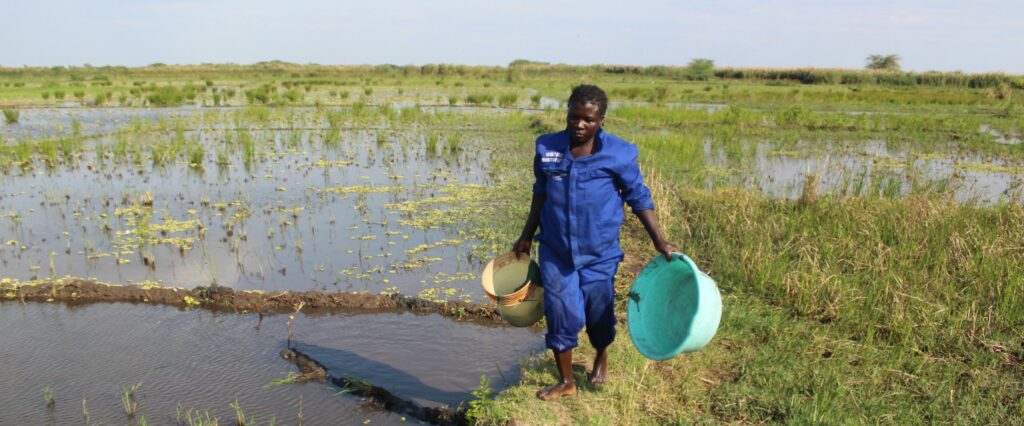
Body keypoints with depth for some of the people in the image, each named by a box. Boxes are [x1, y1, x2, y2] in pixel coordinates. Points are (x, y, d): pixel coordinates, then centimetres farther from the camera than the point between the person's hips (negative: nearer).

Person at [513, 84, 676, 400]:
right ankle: (566, 381, 23)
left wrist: (658, 240, -9)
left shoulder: (619, 154, -10)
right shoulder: (547, 149, -3)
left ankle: (601, 359, 45)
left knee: (599, 315, 12)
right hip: (555, 251, 2)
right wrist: (527, 236, 15)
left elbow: (639, 198, -1)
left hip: (599, 255, -1)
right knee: (560, 316, 3)